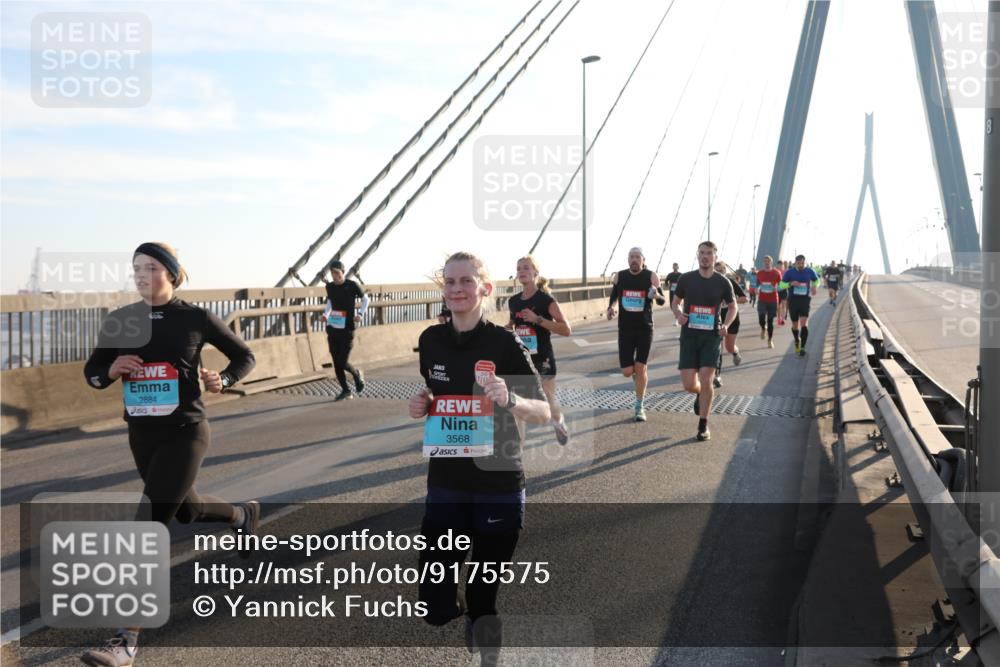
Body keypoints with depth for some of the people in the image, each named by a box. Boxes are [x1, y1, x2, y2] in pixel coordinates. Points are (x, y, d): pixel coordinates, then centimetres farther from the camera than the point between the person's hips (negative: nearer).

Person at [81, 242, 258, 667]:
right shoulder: (119, 321, 1)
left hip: (185, 434, -5)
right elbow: (91, 371, 10)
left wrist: (223, 380, -15)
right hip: (141, 436, 6)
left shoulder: (196, 318, -7)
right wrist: (110, 370, -13)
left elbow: (244, 356, 5)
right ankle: (244, 515, 58)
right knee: (186, 510, 24)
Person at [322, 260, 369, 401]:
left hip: (347, 329, -5)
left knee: (343, 362, -8)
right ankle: (345, 390, 16)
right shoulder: (329, 287, 6)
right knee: (336, 362, 4)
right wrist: (325, 313, 3)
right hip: (332, 328, 5)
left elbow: (365, 299, 6)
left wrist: (361, 313, -9)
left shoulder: (352, 286, -7)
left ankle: (357, 375, 24)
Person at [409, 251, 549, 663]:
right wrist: (420, 407, -4)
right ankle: (464, 615, 38)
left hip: (498, 488, -3)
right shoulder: (431, 340, 2)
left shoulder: (505, 343, -11)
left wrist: (510, 400, -28)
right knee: (434, 609, 4)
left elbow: (543, 413, -8)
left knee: (484, 602, 8)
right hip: (445, 485, 4)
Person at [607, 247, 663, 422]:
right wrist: (610, 307, -5)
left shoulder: (651, 276, -7)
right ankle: (640, 381, 38)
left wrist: (657, 296, -24)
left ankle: (639, 407, 9)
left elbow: (662, 302, -1)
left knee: (640, 368, -6)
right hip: (625, 329, 2)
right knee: (627, 371, 0)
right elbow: (614, 295, 16)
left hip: (645, 328, -2)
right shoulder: (619, 276, -1)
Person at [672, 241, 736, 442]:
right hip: (689, 335, 1)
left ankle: (703, 425, 7)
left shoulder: (723, 282, -2)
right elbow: (675, 302, 12)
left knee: (706, 381, -10)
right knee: (689, 385, -3)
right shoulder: (686, 279, 0)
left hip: (711, 336, -1)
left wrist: (726, 325, -7)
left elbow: (732, 307, 12)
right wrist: (678, 314, -11)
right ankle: (701, 394, 36)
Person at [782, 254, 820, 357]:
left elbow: (817, 280, 19)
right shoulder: (790, 272, -3)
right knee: (795, 324, 10)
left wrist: (814, 286, -2)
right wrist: (791, 283, -18)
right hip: (793, 300, 1)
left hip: (805, 299, -1)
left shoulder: (809, 271, 1)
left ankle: (802, 347, -12)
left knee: (804, 323, -15)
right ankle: (797, 341, 38)